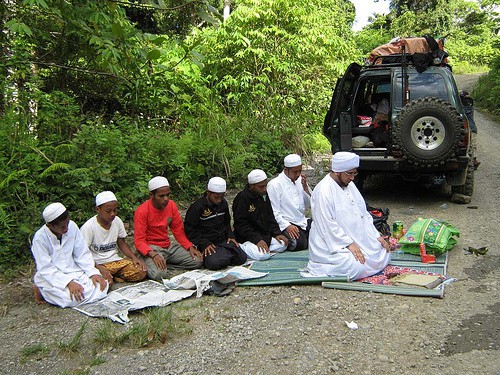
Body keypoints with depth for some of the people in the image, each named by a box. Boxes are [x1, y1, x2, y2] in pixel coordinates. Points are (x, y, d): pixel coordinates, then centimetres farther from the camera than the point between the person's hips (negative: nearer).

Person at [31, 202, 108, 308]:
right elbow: (46, 269, -19)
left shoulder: (72, 226, -6)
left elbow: (82, 254, 1)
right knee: (72, 298, -30)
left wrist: (93, 273, -13)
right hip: (51, 278, -4)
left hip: (73, 271, 4)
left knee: (102, 285, -17)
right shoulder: (40, 238, -17)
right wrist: (69, 283, -31)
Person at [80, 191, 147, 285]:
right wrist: (100, 269, -28)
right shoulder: (88, 227, -14)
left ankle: (114, 276, -1)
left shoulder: (117, 221, 2)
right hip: (97, 264, -5)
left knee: (142, 272, -18)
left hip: (116, 260, 5)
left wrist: (134, 257, -4)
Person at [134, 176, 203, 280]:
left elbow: (178, 231, 9)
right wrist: (154, 255, -35)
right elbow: (139, 241, -17)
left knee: (198, 261, -10)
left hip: (168, 246, 6)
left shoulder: (171, 205, 2)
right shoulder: (142, 211, -15)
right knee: (159, 274, -35)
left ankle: (164, 265, -4)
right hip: (151, 248, -6)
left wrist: (190, 247, -7)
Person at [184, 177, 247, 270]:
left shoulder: (223, 203, 8)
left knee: (242, 258, -13)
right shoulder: (197, 207, -12)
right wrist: (204, 244, -18)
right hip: (207, 243, -6)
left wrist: (230, 235, 6)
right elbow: (189, 229, -10)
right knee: (216, 263, -32)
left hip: (223, 240, 6)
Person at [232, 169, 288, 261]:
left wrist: (277, 233, 0)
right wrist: (257, 240, -27)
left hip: (265, 236, 8)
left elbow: (270, 217, 15)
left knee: (283, 244, -2)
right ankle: (241, 249, -6)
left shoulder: (263, 195, 7)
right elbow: (240, 225, -20)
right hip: (246, 239, -8)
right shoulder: (242, 199, -18)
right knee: (263, 255, -28)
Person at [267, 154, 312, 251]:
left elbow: (309, 204, 13)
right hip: (285, 224, -6)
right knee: (300, 243, -30)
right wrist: (287, 226, -23)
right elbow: (274, 212, -11)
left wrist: (305, 187, -3)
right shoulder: (274, 185, -8)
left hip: (303, 222, 6)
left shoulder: (300, 180, 12)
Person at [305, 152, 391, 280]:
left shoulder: (349, 185, 10)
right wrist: (349, 244, -24)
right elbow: (328, 226, -23)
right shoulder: (323, 191, -20)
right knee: (358, 267, -25)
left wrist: (377, 236, 6)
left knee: (384, 255, 4)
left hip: (358, 238, 9)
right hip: (333, 244, -9)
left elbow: (363, 213, 15)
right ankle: (318, 268, -5)